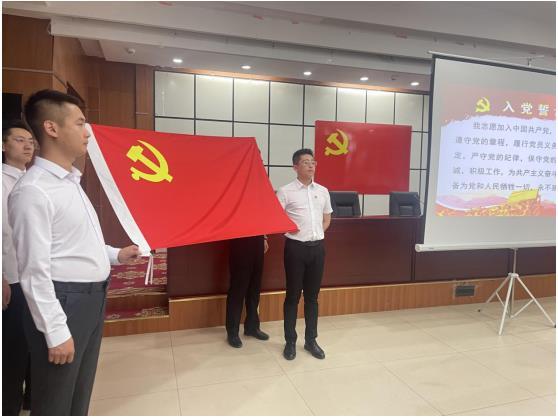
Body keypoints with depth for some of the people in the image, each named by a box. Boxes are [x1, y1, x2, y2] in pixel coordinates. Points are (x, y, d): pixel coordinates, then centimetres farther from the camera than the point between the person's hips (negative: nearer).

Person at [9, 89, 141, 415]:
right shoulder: (33, 190, -19)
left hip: (92, 298, 9)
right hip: (63, 302, -9)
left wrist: (114, 255, 15)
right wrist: (56, 332, -20)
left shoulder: (71, 181, 11)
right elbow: (34, 270, -21)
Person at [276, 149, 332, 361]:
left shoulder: (323, 191, 9)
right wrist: (290, 229, -10)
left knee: (312, 295, 13)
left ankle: (311, 340, 26)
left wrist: (318, 233, 8)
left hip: (317, 247, 4)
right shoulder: (286, 191, -6)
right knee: (293, 295, 5)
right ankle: (290, 341, 19)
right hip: (296, 247, -4)